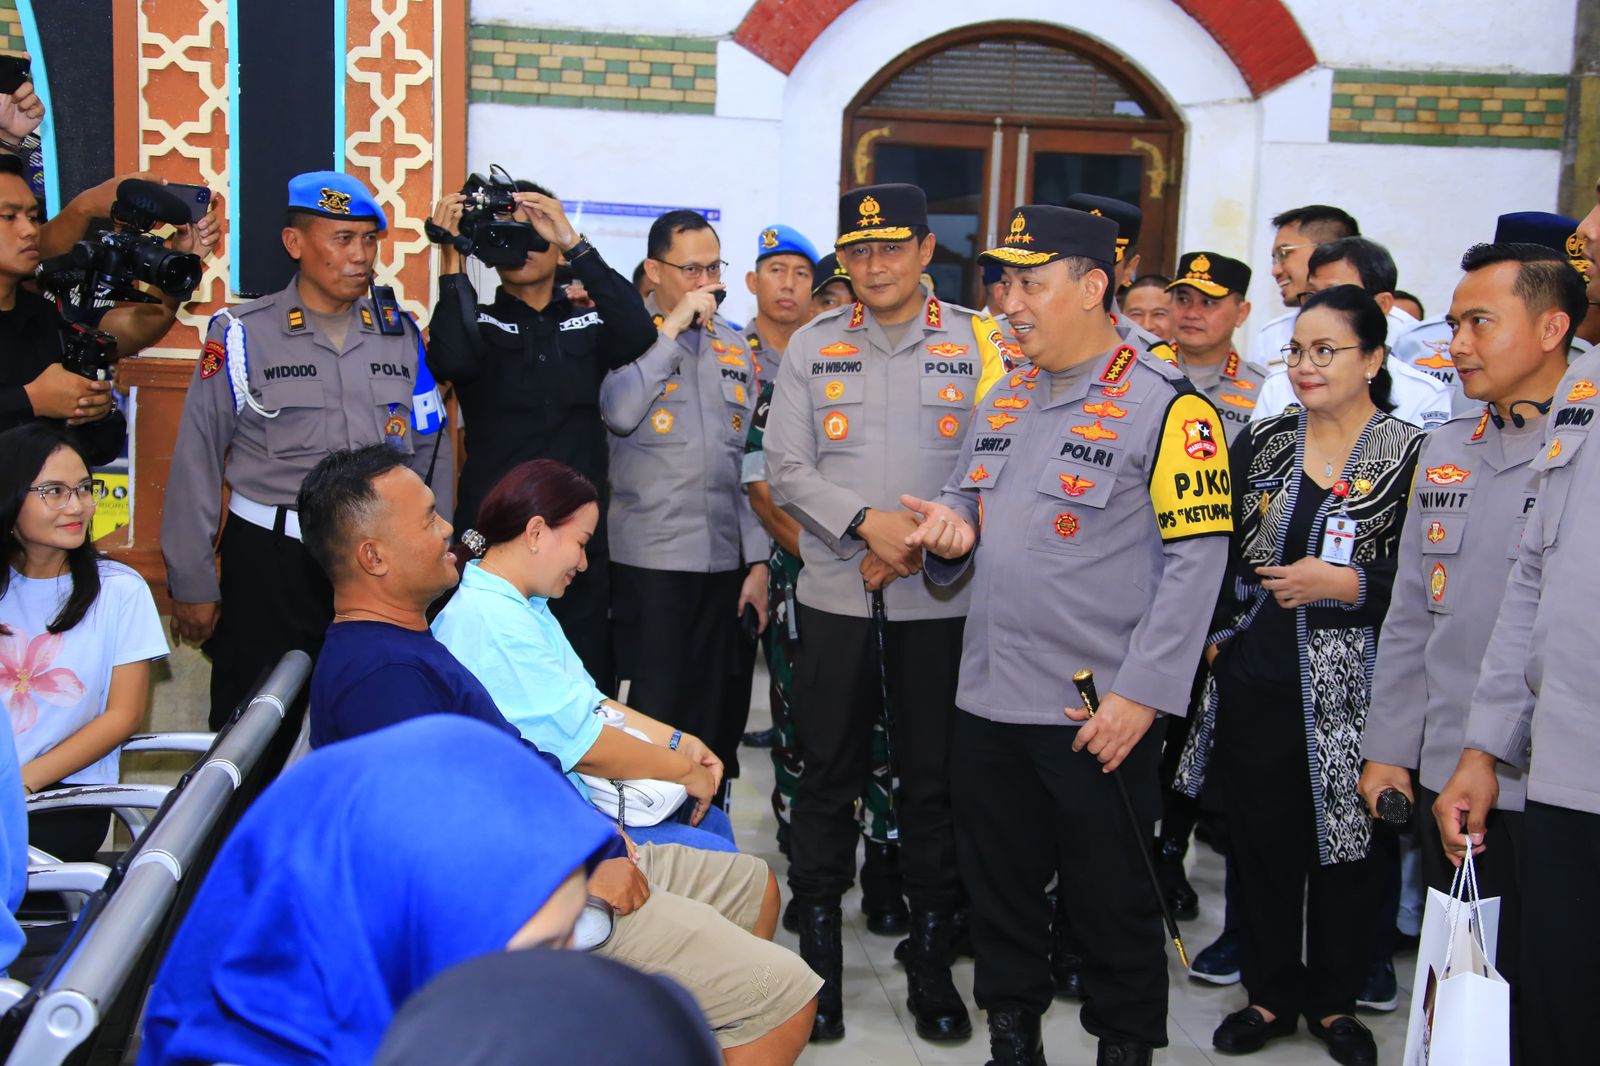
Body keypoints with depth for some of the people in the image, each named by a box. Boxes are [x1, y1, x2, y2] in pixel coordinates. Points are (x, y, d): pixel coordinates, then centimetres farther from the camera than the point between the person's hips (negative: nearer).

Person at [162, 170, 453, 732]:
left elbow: (432, 450, 13)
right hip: (267, 561, -2)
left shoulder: (400, 333, 7)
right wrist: (192, 586, -1)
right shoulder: (242, 333, -2)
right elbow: (197, 462, -1)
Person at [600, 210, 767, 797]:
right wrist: (673, 328, -13)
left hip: (726, 562, 5)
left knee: (721, 715, 9)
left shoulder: (735, 347, 13)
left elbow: (750, 460, 15)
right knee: (657, 712, -1)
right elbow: (621, 413, -20)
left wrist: (757, 561, 10)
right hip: (649, 560, -4)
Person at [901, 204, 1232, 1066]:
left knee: (1110, 896, 7)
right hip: (988, 698, 7)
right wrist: (952, 523, -1)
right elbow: (968, 500, 24)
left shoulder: (1166, 407, -10)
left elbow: (1196, 558, -14)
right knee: (998, 881, 16)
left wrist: (1140, 692, -18)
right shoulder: (1004, 399, 13)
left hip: (1099, 711, -6)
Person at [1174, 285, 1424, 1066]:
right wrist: (1216, 632, 2)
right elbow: (1218, 554, 13)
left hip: (1350, 698, -3)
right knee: (1261, 843, 10)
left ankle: (1334, 1000, 28)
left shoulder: (1412, 457, -6)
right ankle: (1270, 993, 28)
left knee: (1345, 849, 8)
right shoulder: (1260, 445, 7)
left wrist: (1345, 584, -18)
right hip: (1255, 688, 3)